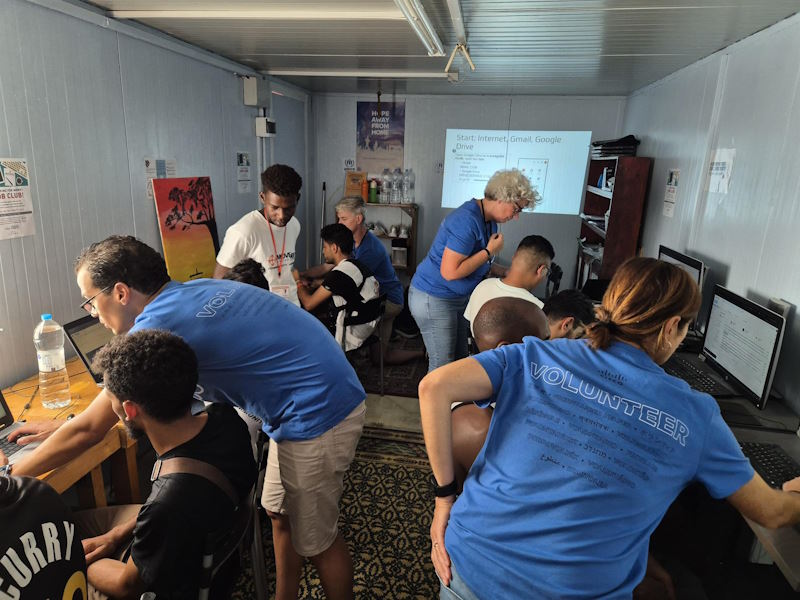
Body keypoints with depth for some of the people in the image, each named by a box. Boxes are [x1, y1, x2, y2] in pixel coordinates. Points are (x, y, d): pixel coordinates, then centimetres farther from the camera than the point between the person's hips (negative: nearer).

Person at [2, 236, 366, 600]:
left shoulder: (158, 326, -20)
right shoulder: (188, 294, 7)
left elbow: (89, 430, -10)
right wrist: (65, 427, 24)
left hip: (318, 416, -9)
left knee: (315, 539, 11)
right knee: (280, 514, 22)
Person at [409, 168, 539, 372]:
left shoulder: (489, 220, 4)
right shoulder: (468, 220, -26)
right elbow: (450, 271, -29)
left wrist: (503, 273, -1)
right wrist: (489, 252, -20)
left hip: (460, 298, 10)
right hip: (434, 300, -10)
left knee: (460, 359, 16)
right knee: (443, 366, 0)